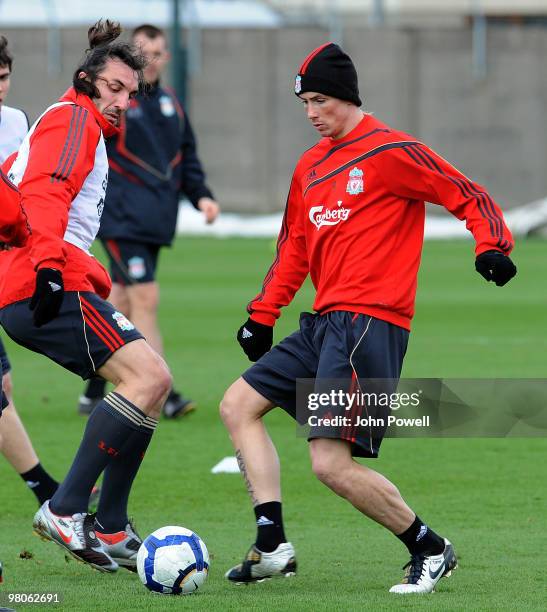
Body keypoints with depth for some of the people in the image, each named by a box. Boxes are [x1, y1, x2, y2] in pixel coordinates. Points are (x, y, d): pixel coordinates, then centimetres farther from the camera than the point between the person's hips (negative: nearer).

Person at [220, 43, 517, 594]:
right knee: (238, 406, 6)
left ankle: (430, 549, 1)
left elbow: (470, 197, -7)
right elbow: (295, 246, 26)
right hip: (324, 322, 10)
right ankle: (272, 547, -1)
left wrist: (492, 246, -24)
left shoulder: (390, 151, -8)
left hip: (370, 322, -10)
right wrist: (262, 314, 21)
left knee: (332, 463, -17)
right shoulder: (310, 166, 17)